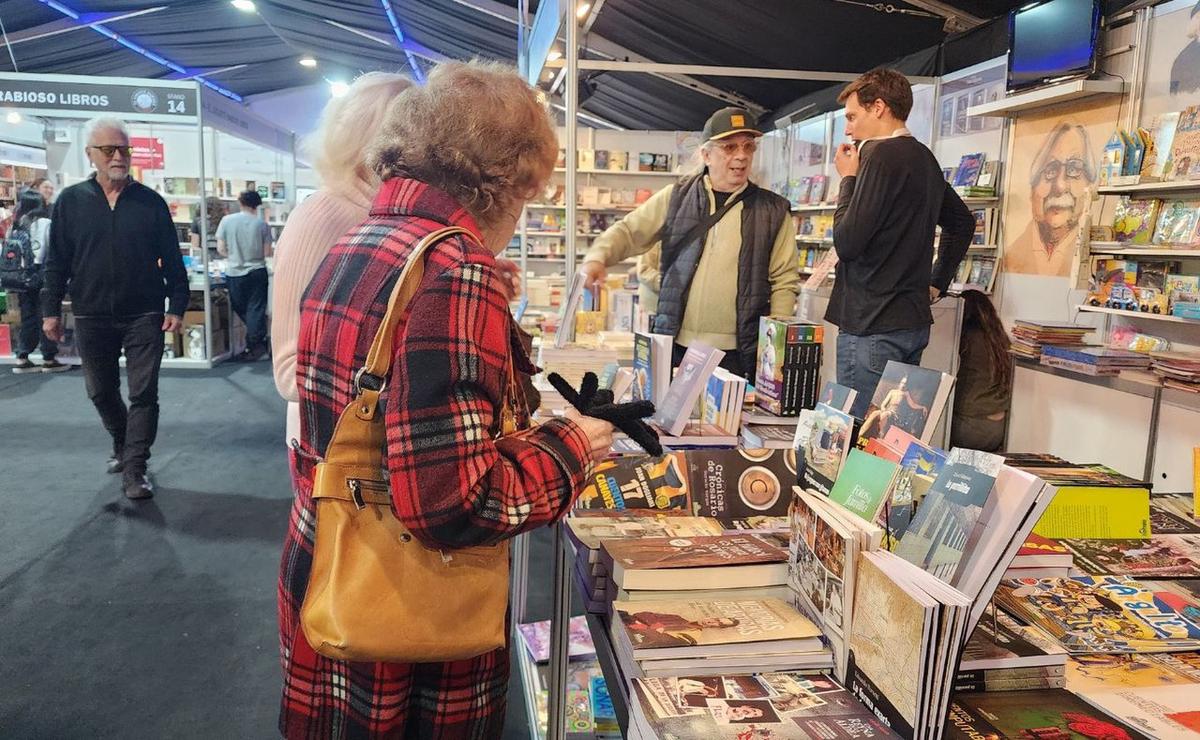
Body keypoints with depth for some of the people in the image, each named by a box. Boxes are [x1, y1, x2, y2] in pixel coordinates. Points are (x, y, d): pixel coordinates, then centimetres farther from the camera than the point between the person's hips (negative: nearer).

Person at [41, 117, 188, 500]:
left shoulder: (150, 202, 1)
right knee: (101, 392, 14)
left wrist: (176, 306, -4)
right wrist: (51, 310, 3)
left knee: (143, 393, -3)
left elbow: (172, 259, 2)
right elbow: (56, 261, 6)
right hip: (91, 318, 2)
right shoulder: (71, 201, 4)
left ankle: (134, 469, 4)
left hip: (144, 317, -2)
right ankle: (123, 444, 38)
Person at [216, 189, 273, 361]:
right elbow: (267, 253, -4)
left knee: (241, 308, 14)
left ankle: (253, 345, 19)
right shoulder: (262, 224, -6)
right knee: (256, 309, 6)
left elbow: (221, 249, -3)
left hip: (234, 273, 1)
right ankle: (256, 343, 7)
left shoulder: (227, 220, -5)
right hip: (257, 272, -1)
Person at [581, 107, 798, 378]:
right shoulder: (675, 198, 6)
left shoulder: (773, 211, 5)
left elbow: (785, 280, 4)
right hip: (675, 346, 1)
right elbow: (629, 231, 7)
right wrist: (598, 257, -13)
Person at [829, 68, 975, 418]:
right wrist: (936, 283, 27)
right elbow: (963, 222, 31)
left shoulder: (882, 155, -12)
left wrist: (849, 178, -2)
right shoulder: (924, 157, 17)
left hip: (872, 326, -9)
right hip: (914, 322, 9)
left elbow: (847, 242, -16)